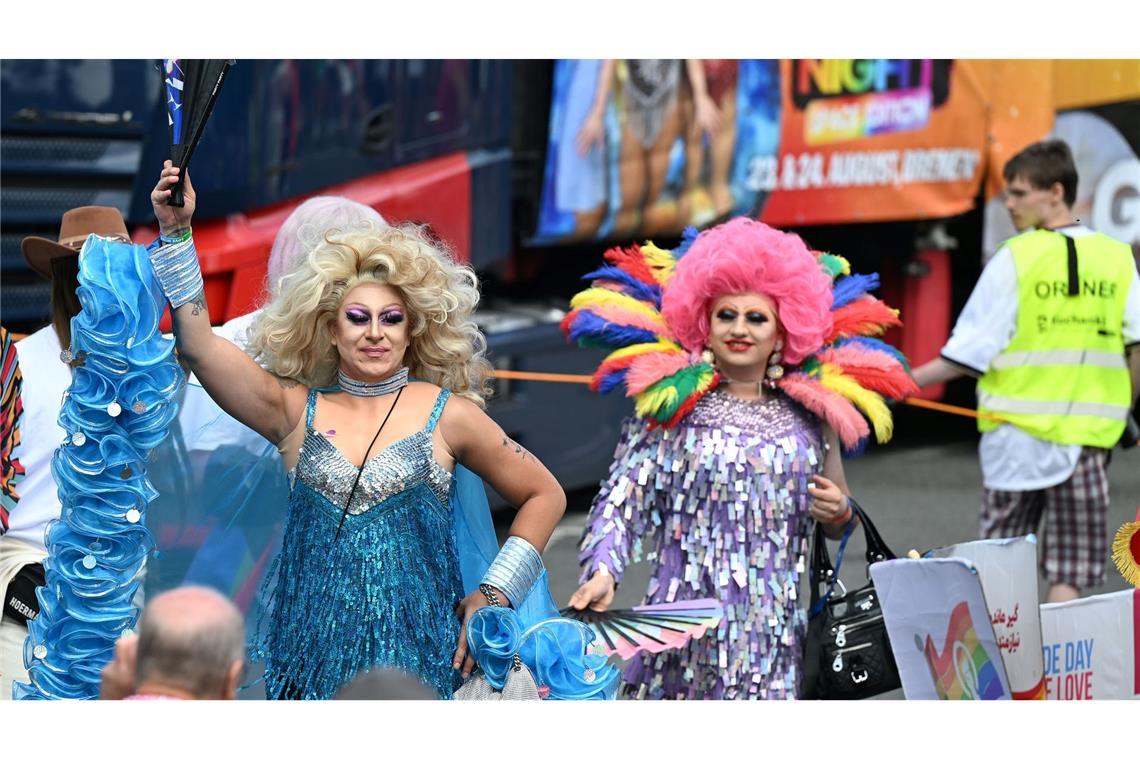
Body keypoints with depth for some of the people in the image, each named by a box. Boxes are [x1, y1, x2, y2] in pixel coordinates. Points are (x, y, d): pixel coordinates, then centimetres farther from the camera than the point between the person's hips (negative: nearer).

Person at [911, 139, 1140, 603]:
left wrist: (905, 383, 4)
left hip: (1018, 429, -2)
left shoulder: (1015, 258, -5)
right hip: (1089, 434, 2)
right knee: (1070, 571, 4)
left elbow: (968, 355, -6)